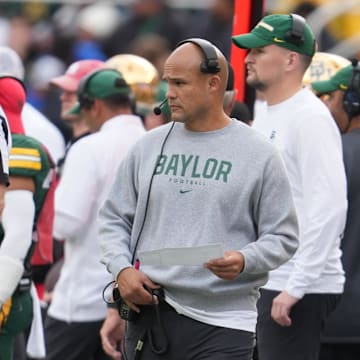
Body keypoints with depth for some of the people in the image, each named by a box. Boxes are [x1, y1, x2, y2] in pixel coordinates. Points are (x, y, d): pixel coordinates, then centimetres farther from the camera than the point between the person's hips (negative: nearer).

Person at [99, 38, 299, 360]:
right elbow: (113, 217, 16)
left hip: (222, 325, -4)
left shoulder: (259, 155, 1)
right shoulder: (149, 146, 11)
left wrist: (245, 261, -18)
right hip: (148, 314, 4)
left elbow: (283, 237, 2)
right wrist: (122, 269, -3)